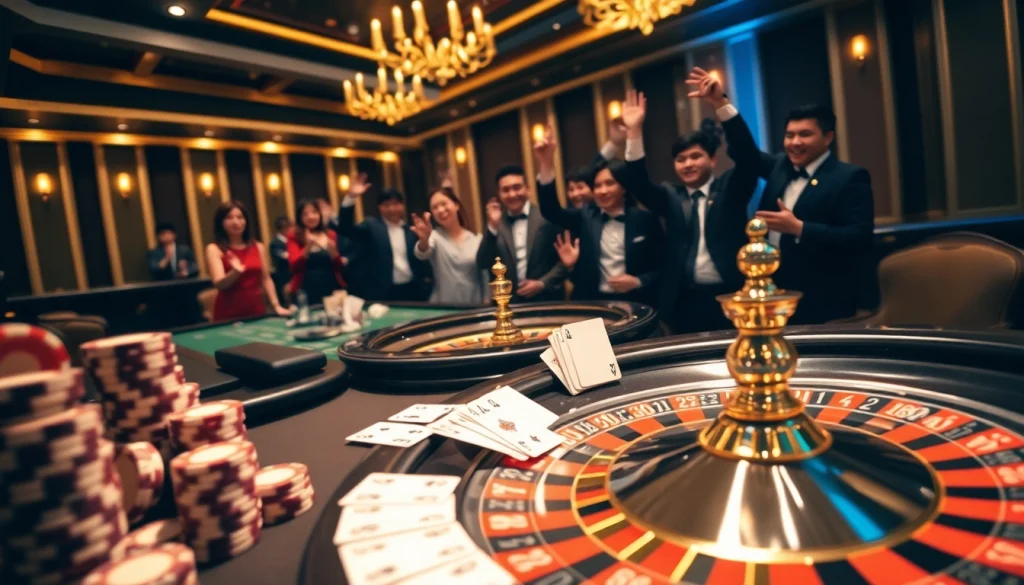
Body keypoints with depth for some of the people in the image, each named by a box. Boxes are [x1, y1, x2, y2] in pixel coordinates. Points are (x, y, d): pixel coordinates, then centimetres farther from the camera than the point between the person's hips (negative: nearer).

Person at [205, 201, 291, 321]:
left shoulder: (258, 247, 7)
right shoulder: (214, 249, -3)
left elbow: (266, 279, 9)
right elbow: (219, 284, -13)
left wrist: (276, 305, -1)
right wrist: (236, 272, -32)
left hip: (257, 311, 3)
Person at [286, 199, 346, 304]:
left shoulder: (330, 235, 10)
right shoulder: (295, 237, 3)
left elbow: (340, 267, 11)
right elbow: (293, 266, -10)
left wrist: (333, 252, -9)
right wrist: (308, 247, -24)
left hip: (332, 289, 2)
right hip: (307, 293, -2)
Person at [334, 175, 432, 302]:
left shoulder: (411, 231, 10)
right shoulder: (372, 226, 3)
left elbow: (421, 260, 12)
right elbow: (345, 229, -12)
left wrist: (425, 285, 2)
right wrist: (351, 197, -24)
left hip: (412, 290, 3)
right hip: (382, 292, -3)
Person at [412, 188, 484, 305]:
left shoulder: (476, 240, 4)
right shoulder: (434, 236, -1)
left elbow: (486, 276, 6)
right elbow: (422, 254, -24)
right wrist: (424, 239, -45)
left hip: (473, 308, 2)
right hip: (441, 308, -2)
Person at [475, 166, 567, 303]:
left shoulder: (548, 217, -2)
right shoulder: (496, 224, 5)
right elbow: (483, 265, -2)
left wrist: (542, 283, -11)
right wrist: (492, 226, -10)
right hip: (509, 303, 2)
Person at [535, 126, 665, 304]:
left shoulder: (645, 219, 2)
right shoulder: (586, 216, 8)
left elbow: (663, 267, 4)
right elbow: (551, 211, -6)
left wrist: (638, 282, -13)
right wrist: (546, 164, -16)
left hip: (635, 303, -1)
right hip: (593, 302, 1)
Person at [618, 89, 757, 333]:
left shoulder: (730, 189, 6)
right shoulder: (671, 197, 10)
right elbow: (638, 184, -5)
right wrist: (634, 132, -16)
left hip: (731, 298, -2)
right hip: (686, 302, 2)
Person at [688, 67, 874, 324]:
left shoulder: (850, 177, -8)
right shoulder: (781, 166, 11)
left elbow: (860, 237, -16)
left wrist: (798, 228, -24)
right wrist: (720, 102, -1)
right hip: (774, 296, 6)